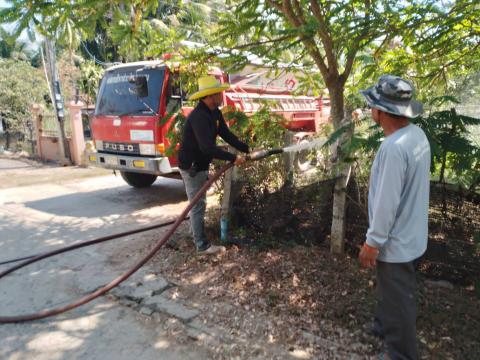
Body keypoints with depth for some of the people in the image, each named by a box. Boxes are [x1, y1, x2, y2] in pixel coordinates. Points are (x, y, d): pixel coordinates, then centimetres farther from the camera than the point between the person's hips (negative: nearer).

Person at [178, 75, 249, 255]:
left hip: (201, 164, 10)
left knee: (198, 202, 25)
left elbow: (227, 134, 6)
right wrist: (233, 158, -33)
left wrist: (247, 149, -1)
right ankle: (202, 245, 8)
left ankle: (196, 230, 45)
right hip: (191, 166, -10)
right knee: (198, 205, -3)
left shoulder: (214, 113, 2)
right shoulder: (199, 116, -29)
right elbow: (208, 147, -37)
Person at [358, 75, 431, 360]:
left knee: (398, 298, 11)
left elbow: (387, 202, -27)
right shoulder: (417, 134, 0)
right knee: (393, 290, 28)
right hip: (409, 233, 9)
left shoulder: (393, 147, -30)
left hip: (395, 241, -9)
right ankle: (385, 325, 50)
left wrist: (372, 242, -16)